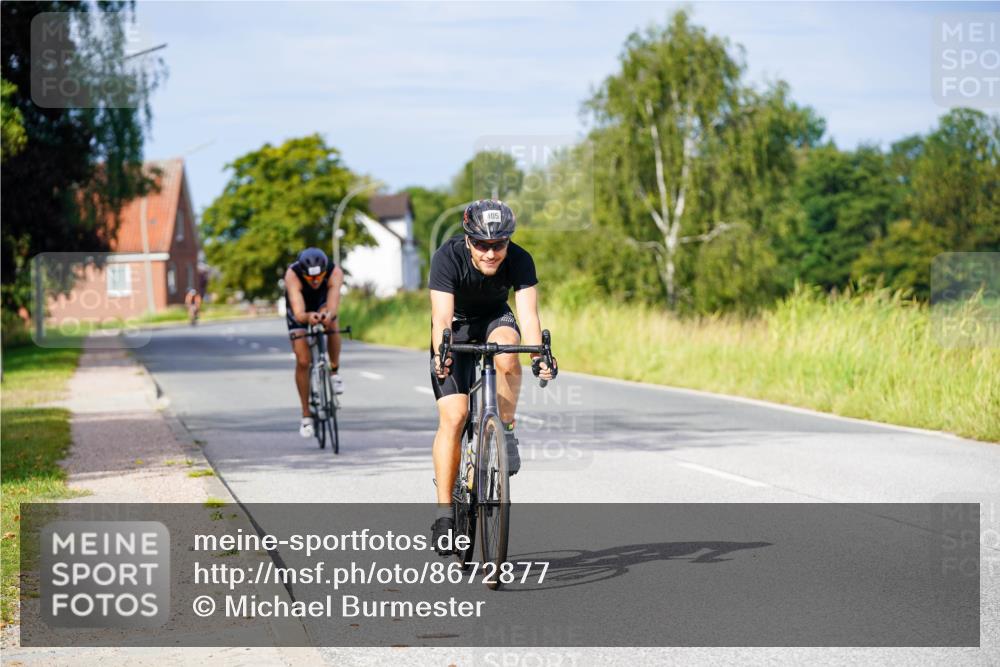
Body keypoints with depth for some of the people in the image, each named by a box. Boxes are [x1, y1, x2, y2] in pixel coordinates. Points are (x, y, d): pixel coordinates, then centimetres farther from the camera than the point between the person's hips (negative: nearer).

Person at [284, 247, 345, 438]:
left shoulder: (335, 273, -35)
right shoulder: (292, 275, -39)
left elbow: (333, 305, -49)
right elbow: (299, 313, -49)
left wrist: (329, 314, -72)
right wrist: (307, 317, -72)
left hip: (322, 305, 1)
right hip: (301, 312, -1)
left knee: (330, 322, -34)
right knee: (302, 361, -12)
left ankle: (334, 371, -10)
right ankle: (306, 415, 2)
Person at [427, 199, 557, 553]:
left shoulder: (519, 260, -25)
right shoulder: (448, 258, -30)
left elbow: (528, 314, -34)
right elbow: (442, 316, -39)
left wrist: (538, 354, -52)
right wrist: (441, 354, -58)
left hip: (494, 319, 1)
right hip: (456, 328, -1)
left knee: (507, 353, -37)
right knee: (453, 416, -15)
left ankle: (506, 430, -14)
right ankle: (444, 511, -8)